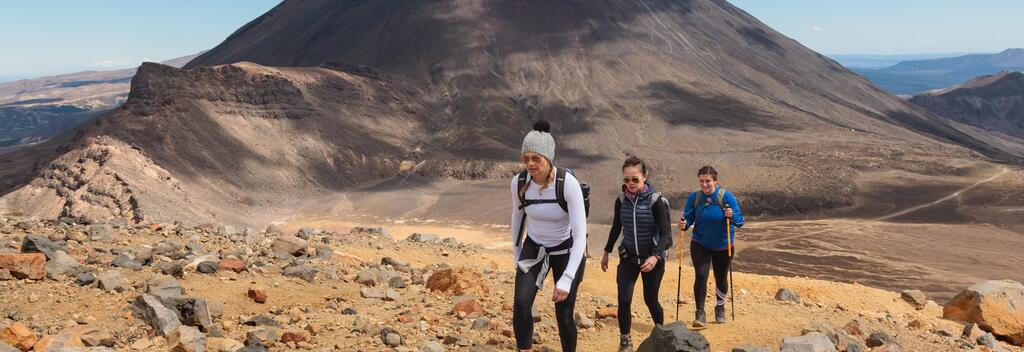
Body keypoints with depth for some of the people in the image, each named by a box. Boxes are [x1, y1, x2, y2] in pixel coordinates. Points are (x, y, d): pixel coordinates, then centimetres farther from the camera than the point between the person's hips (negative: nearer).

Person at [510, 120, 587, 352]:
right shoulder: (519, 182, -17)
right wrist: (516, 253, 14)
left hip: (566, 250, -3)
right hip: (534, 248, 3)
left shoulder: (568, 184, -29)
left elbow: (580, 234, -30)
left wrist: (566, 279, -37)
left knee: (563, 315, 3)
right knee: (521, 303, -18)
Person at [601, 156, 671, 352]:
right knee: (624, 300, -10)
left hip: (652, 258, -3)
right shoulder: (621, 201, -2)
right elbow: (616, 228, 12)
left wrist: (655, 257, -32)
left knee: (650, 300, 9)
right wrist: (607, 252, 18)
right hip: (628, 257, 3)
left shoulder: (655, 201, -14)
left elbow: (665, 233, -18)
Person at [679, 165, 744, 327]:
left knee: (721, 278, 14)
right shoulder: (694, 197, -10)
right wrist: (684, 224, -31)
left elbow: (740, 221, -18)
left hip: (723, 246, 0)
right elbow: (688, 217, -9)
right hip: (700, 245, 0)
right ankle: (700, 314, -9)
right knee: (700, 276, -16)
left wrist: (731, 215, -38)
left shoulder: (726, 196, -17)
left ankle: (720, 308, 40)